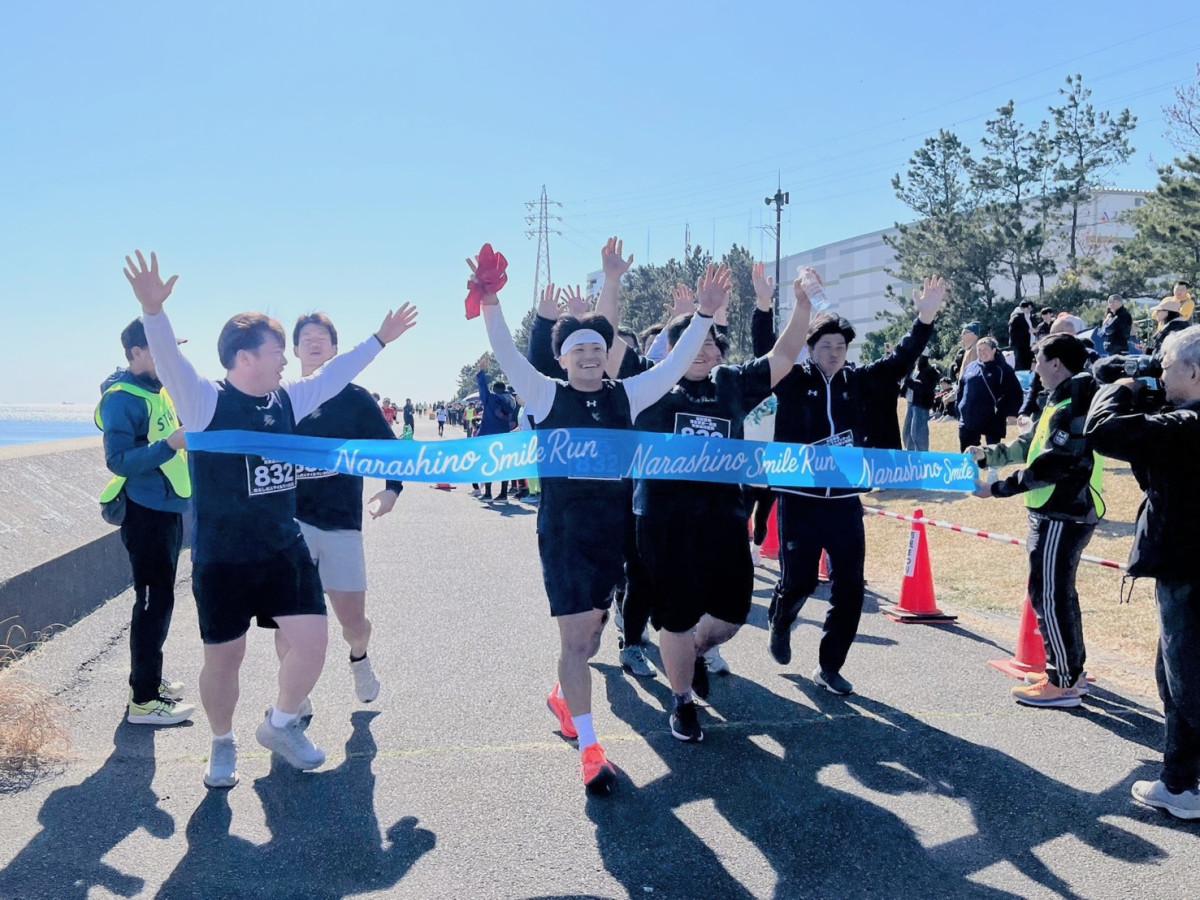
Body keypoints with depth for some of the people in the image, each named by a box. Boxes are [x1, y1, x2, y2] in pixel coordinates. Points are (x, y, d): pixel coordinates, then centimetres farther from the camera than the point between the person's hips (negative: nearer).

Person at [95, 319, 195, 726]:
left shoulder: (158, 389, 11)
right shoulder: (122, 398, -16)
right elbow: (118, 461, -22)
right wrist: (171, 444, -30)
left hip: (168, 509, 9)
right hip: (146, 513, -9)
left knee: (159, 598, 16)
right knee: (154, 601, -5)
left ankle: (148, 678, 29)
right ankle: (143, 700, 3)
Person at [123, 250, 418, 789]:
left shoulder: (287, 400, 5)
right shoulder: (205, 401, -12)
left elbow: (334, 374, 16)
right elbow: (169, 361, -28)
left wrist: (380, 339, 21)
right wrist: (152, 310, -45)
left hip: (285, 549, 5)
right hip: (221, 559, -4)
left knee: (312, 641, -3)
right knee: (224, 658, 9)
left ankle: (280, 726, 24)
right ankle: (223, 746, 34)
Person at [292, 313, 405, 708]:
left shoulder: (354, 397, 3)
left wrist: (392, 488, -11)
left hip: (342, 523, -1)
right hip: (292, 521, 1)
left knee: (353, 621, 0)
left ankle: (359, 659, 35)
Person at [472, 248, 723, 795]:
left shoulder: (625, 396, 6)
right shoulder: (546, 396, -3)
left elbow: (675, 365, 4)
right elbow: (507, 355, -15)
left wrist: (704, 315, -5)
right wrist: (491, 305, -30)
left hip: (613, 527, 4)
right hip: (563, 528, -4)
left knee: (592, 631, 17)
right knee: (575, 635, -4)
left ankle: (563, 697, 45)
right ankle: (588, 748, 5)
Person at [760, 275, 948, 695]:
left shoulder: (858, 382, 6)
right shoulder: (793, 381, -2)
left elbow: (900, 361, 5)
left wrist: (924, 320, -8)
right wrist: (764, 308, -28)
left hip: (845, 501, 3)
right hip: (800, 499, -3)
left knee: (849, 588, 3)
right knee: (798, 580, 3)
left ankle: (829, 666, 18)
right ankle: (779, 623, 38)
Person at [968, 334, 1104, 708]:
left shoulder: (1072, 406, -20)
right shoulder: (1062, 400, 13)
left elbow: (1051, 466, -25)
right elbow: (1030, 444, 20)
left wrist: (998, 488, -21)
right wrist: (987, 454, 12)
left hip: (1062, 515, -10)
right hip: (1059, 511, 10)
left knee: (1048, 595, -4)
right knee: (1060, 592, 18)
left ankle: (1062, 683, 5)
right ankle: (1071, 670, 28)